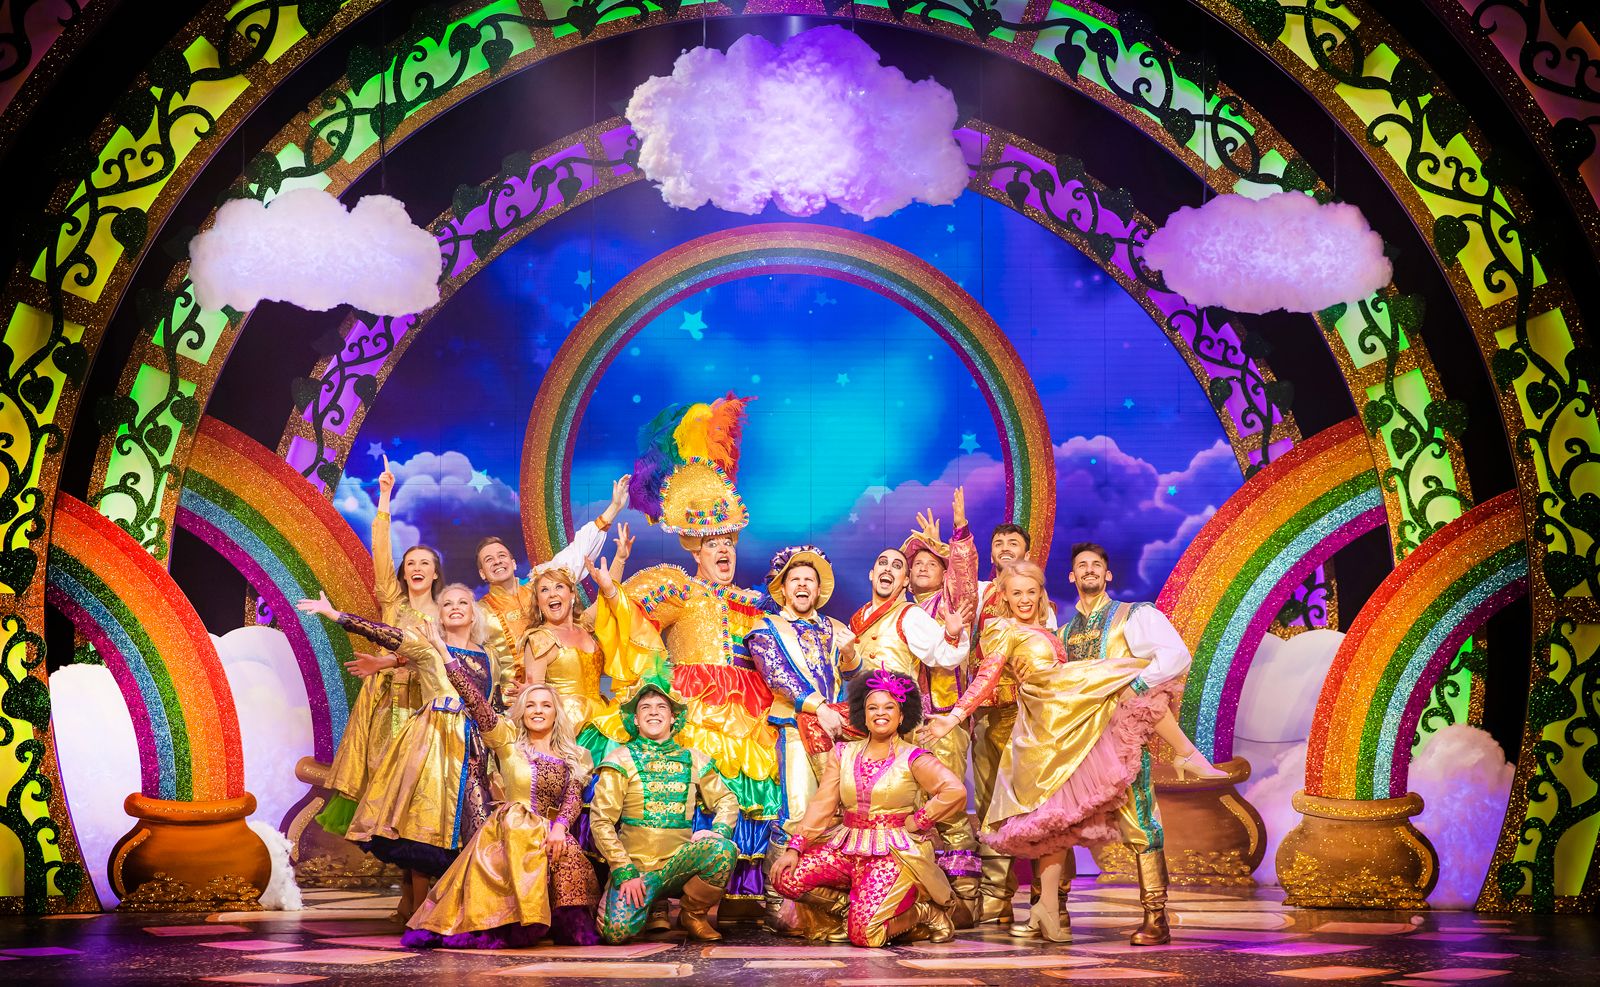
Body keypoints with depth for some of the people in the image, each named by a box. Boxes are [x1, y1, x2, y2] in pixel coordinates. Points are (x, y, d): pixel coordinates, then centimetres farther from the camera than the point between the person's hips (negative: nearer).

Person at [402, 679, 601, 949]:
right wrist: (447, 659, -5)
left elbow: (574, 797, 3)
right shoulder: (508, 739, 9)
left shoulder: (574, 758, 17)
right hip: (512, 832, -3)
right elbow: (475, 699, 0)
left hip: (552, 834, 3)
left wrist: (560, 826, -17)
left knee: (568, 855, -25)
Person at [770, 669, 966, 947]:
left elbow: (955, 790, -13)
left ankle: (925, 911, 6)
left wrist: (919, 820, -11)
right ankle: (851, 906, 4)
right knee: (786, 877, -18)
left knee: (864, 933, -23)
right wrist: (794, 848, -5)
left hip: (896, 853, -5)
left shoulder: (912, 758, -1)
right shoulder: (843, 754, 11)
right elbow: (821, 805, 5)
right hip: (847, 848, 5)